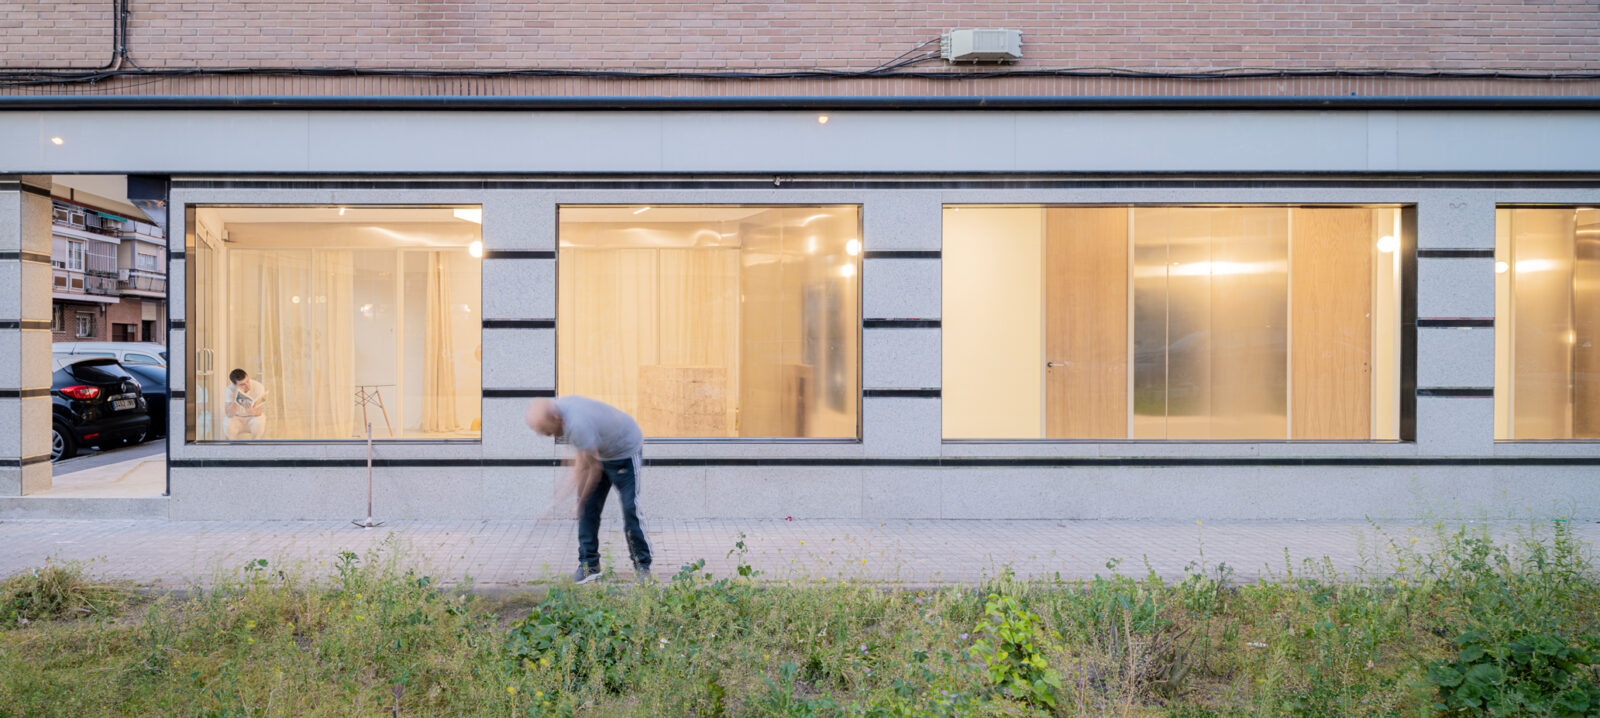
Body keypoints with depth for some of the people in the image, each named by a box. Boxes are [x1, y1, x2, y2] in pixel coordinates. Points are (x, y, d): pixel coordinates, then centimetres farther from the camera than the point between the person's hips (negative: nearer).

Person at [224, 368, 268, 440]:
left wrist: (252, 412, -48)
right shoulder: (230, 390, -22)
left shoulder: (258, 386, -24)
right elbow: (229, 415, -29)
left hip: (254, 417, 0)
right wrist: (237, 396, -40)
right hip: (237, 418, 0)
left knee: (259, 425, -34)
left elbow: (259, 412, -23)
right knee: (228, 427, -32)